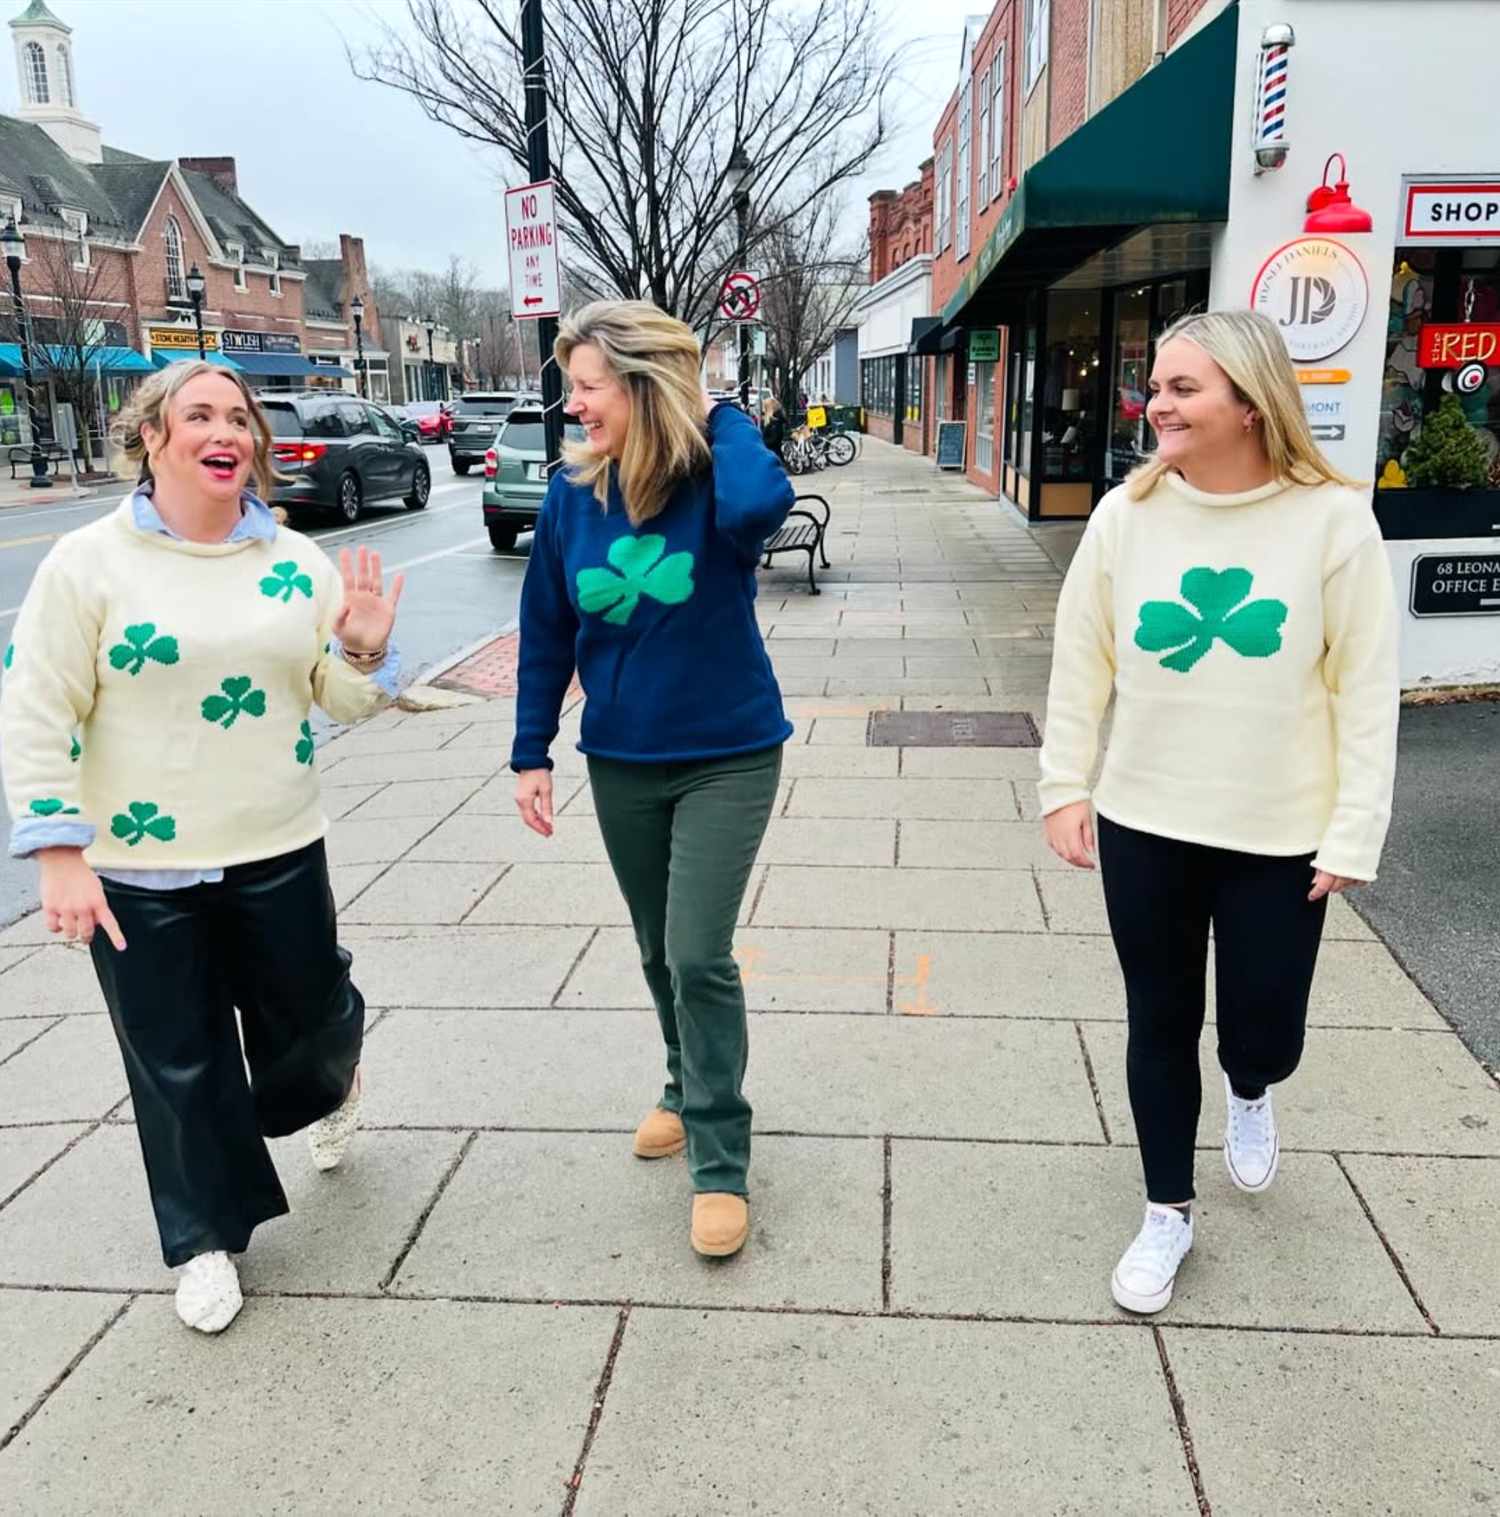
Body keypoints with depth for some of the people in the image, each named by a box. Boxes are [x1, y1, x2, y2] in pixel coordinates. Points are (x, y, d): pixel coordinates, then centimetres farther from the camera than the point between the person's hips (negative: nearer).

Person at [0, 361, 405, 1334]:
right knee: (180, 1064, 9)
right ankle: (207, 1238, 32)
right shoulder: (88, 563, -7)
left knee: (307, 1020, 15)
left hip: (279, 851, 2)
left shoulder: (298, 562, 3)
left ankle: (332, 1086, 53)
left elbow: (344, 701, 8)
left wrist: (366, 649, -14)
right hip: (140, 870, -2)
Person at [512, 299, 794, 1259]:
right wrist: (532, 754, 4)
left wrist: (718, 416, -24)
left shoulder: (713, 480, -16)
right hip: (622, 762, 4)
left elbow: (763, 505, -42)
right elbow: (546, 630, 3)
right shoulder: (573, 493, -5)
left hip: (728, 757, -4)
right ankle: (690, 1089, 44)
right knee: (659, 952, 18)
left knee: (699, 957, -7)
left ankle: (721, 1165, 10)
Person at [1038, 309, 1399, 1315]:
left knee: (1263, 1031, 7)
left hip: (1281, 836, -2)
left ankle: (1250, 1093, 46)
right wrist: (1066, 785, 1)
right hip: (1144, 824, 2)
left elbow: (1367, 686, -7)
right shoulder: (1128, 513, -4)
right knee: (1160, 1025, 12)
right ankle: (1169, 1212, 32)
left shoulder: (1333, 517, -10)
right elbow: (1082, 660, 3)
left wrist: (1355, 831, -8)